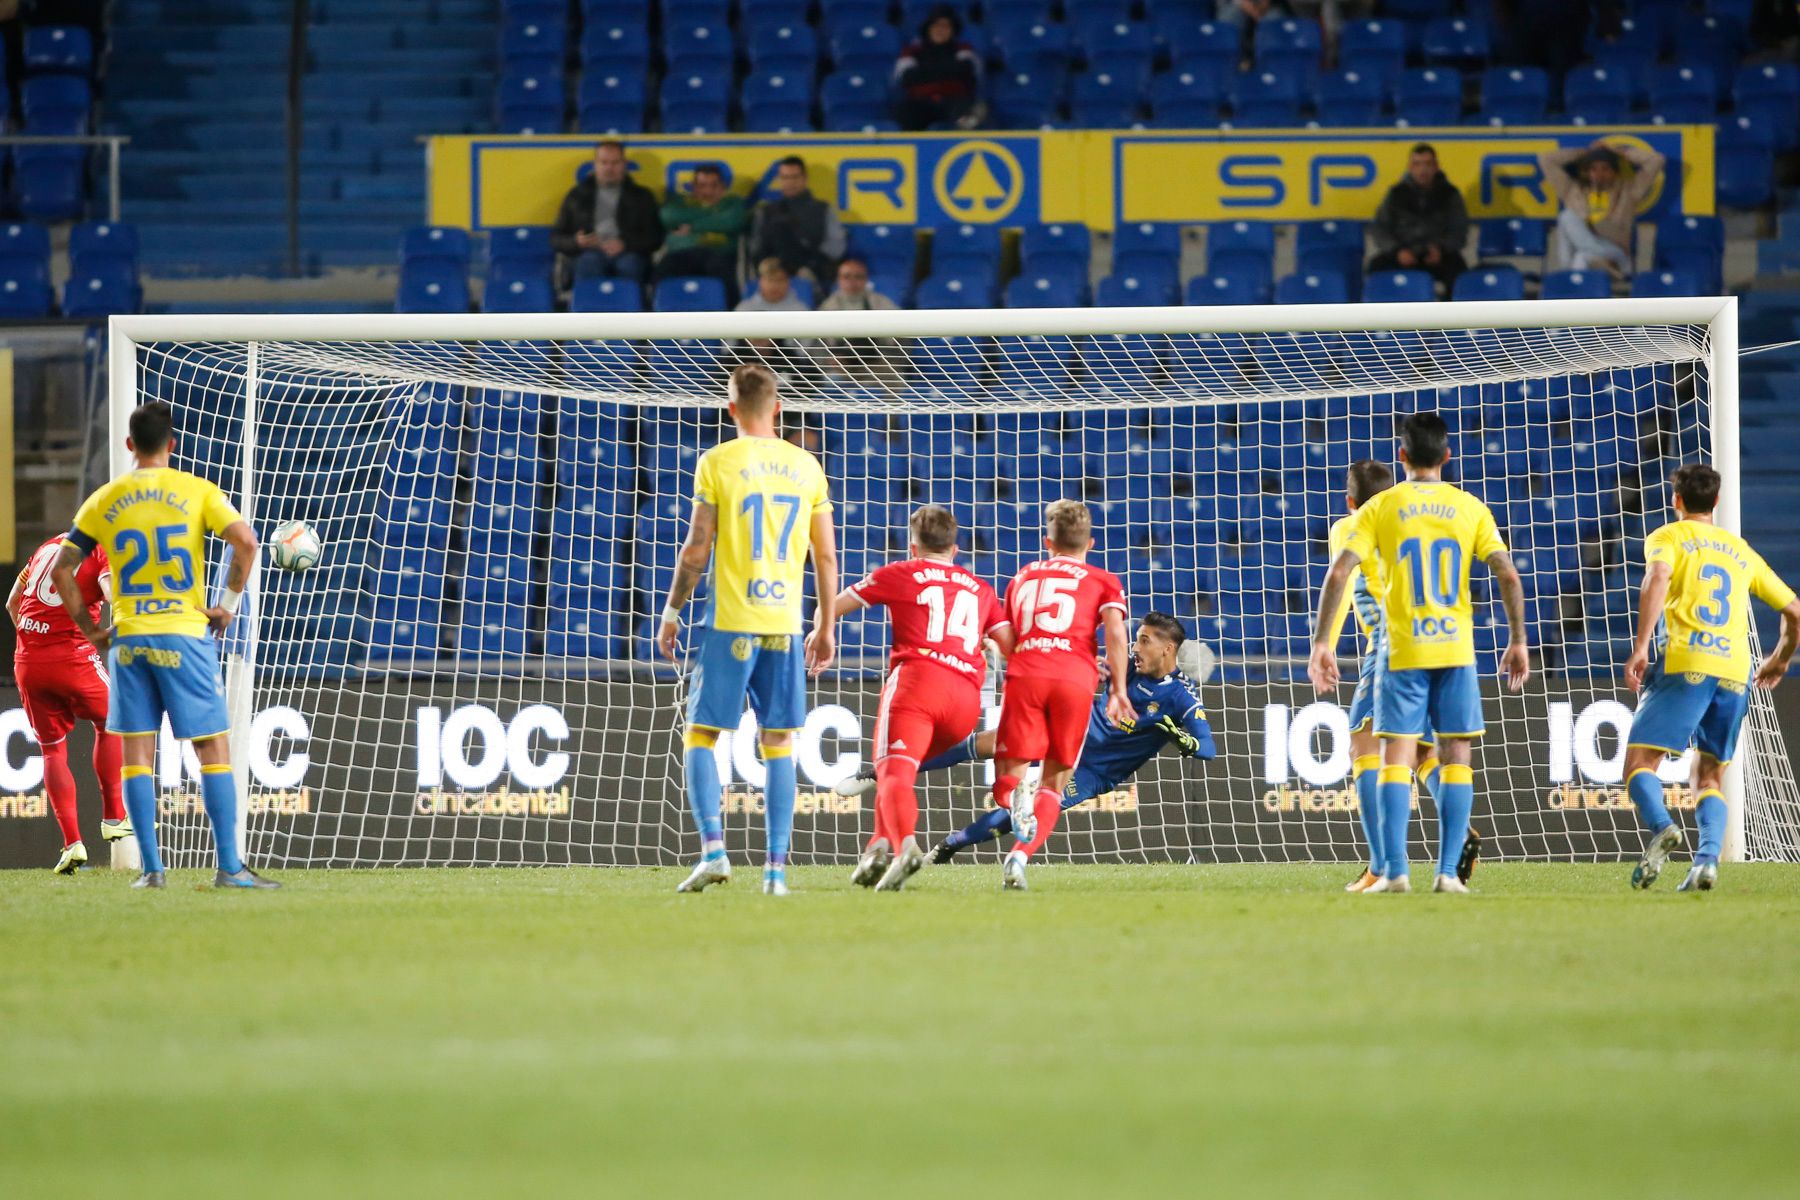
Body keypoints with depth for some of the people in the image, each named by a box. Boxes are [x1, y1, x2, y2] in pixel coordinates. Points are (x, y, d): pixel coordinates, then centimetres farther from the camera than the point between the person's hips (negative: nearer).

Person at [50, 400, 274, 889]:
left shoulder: (104, 501, 7)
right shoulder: (197, 491, -1)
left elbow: (61, 570, 6)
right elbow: (245, 541, -13)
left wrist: (89, 629, 14)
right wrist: (228, 604, -2)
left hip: (128, 639, 2)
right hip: (185, 632, -2)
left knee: (136, 754, 6)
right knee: (214, 749, 2)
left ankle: (151, 868, 2)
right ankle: (229, 866, -4)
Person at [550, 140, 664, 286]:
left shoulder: (641, 196, 19)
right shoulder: (577, 196, 22)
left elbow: (655, 238, 9)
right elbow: (556, 239, 20)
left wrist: (625, 244, -9)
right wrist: (576, 242, -3)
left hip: (626, 253, 0)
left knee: (629, 264, -38)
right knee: (590, 261, -37)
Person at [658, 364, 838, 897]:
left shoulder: (717, 462, -4)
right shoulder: (807, 467, 7)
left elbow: (696, 550, -6)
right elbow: (827, 557, 10)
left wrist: (672, 612, 5)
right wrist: (825, 627, 18)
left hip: (731, 624, -3)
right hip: (785, 627, 3)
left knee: (702, 735, 5)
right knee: (779, 743, 8)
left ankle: (713, 849, -11)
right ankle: (776, 868, 3)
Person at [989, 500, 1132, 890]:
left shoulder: (1022, 579, 26)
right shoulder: (1102, 581, 17)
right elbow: (1115, 632, 0)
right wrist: (1119, 689, 0)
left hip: (1024, 674, 1)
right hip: (1075, 679, -1)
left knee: (1006, 781, 3)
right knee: (1052, 785, 10)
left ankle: (1015, 799, -34)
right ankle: (1020, 856, -13)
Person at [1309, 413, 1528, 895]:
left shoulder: (1380, 508, 1)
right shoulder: (1470, 508, 5)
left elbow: (1338, 574, -7)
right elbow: (1509, 576, -2)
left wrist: (1321, 643, -4)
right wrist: (1518, 642, 8)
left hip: (1403, 653, -1)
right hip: (1456, 649, 1)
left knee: (1396, 759, 0)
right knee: (1456, 758, 6)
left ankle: (1395, 871, -9)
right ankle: (1447, 871, -1)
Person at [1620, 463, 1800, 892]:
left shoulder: (1669, 537, 11)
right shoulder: (1741, 551, 25)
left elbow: (1657, 579, -12)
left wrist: (1640, 647, -16)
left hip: (1687, 665, -4)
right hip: (1736, 673, 4)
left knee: (1639, 764, -2)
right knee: (1709, 777, 12)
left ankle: (1660, 826, -32)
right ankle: (1708, 858, -13)